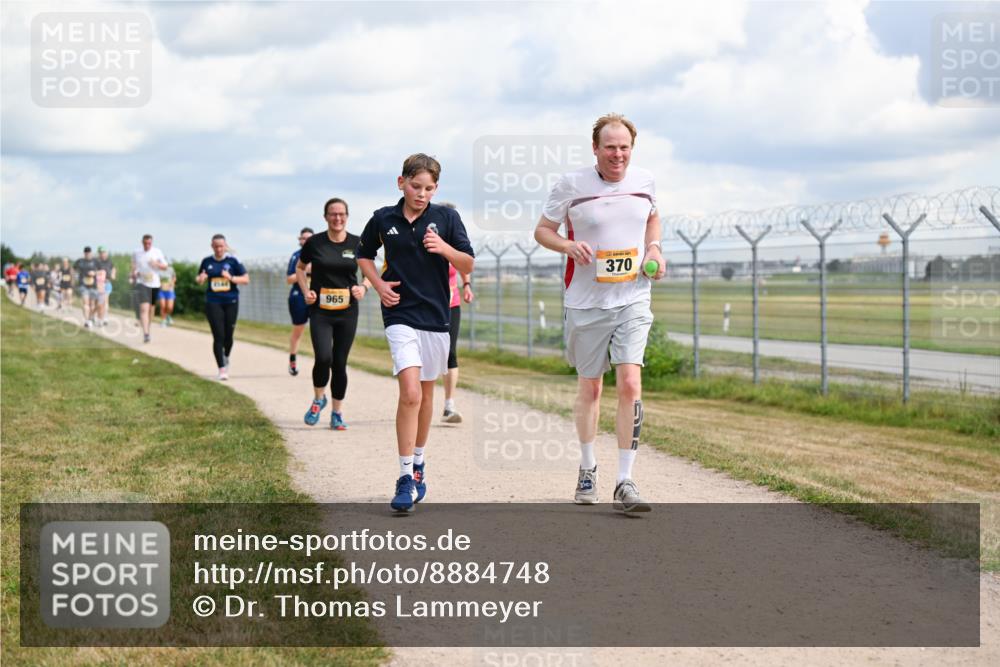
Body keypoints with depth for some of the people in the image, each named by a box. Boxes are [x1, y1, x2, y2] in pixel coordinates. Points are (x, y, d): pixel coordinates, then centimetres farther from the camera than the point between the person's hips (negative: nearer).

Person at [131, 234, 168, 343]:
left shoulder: (157, 252, 2)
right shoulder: (136, 253, 4)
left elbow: (165, 266, 3)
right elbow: (134, 265, 20)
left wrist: (157, 264, -17)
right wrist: (134, 273, -1)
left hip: (154, 284, 2)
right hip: (142, 283, -2)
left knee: (151, 307, 15)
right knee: (144, 308, -16)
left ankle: (147, 328, 38)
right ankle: (145, 333, -25)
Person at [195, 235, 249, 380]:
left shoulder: (232, 261, 0)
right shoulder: (207, 262, 4)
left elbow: (246, 279, 1)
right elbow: (199, 279, 17)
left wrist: (231, 278, -15)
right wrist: (200, 279, -7)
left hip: (231, 302, 0)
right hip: (213, 303, 0)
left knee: (228, 335, 8)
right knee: (218, 336, -8)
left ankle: (226, 358, 37)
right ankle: (222, 368, -5)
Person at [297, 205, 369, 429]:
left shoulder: (357, 244, 1)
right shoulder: (315, 242, -2)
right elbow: (300, 268, 14)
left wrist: (363, 287, -8)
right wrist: (306, 291, -2)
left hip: (347, 312, 1)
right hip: (320, 311, -1)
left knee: (340, 363, 4)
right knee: (323, 358, -17)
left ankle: (337, 413, 18)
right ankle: (318, 399, 11)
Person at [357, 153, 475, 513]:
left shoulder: (446, 217, 1)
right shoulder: (383, 219, 1)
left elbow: (468, 266, 2)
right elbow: (364, 256, 18)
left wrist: (445, 248, -17)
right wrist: (378, 284, 1)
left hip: (436, 315, 2)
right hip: (400, 314, -2)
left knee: (426, 393, 13)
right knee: (410, 393, -16)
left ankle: (418, 463, 32)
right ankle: (406, 478, -15)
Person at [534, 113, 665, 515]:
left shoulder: (644, 182, 4)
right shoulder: (571, 186, -6)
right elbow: (543, 230, 3)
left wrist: (654, 250, 5)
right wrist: (569, 245, -17)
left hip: (633, 300, 1)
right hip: (586, 301, -1)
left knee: (630, 384, -14)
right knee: (589, 387, 11)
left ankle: (625, 482, -10)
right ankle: (587, 469, 32)